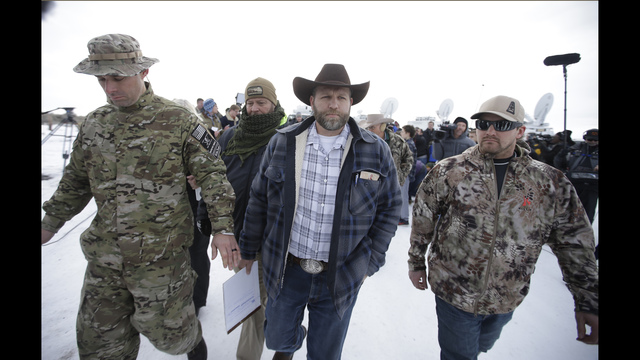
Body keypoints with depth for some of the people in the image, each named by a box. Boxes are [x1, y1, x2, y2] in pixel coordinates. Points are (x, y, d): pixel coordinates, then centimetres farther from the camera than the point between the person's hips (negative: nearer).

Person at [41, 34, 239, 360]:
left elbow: (212, 172, -10)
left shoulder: (177, 120, -10)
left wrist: (222, 227, -16)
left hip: (161, 256, -5)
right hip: (104, 256, 5)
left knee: (165, 328, 11)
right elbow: (76, 181, 17)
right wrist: (50, 224, 20)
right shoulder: (94, 123, 6)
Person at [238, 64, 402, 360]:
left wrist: (370, 261, -3)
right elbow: (260, 198, 3)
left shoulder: (376, 152, -6)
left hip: (341, 278, -1)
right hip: (285, 270, 1)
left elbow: (389, 208, 1)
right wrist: (248, 249, 7)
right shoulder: (282, 143, -4)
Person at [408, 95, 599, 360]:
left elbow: (575, 243, 1)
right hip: (454, 294, -2)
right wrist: (416, 263, 5)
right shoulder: (448, 171, -11)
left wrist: (589, 302, 2)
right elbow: (422, 221, -2)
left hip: (506, 301, 3)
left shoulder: (551, 182, -6)